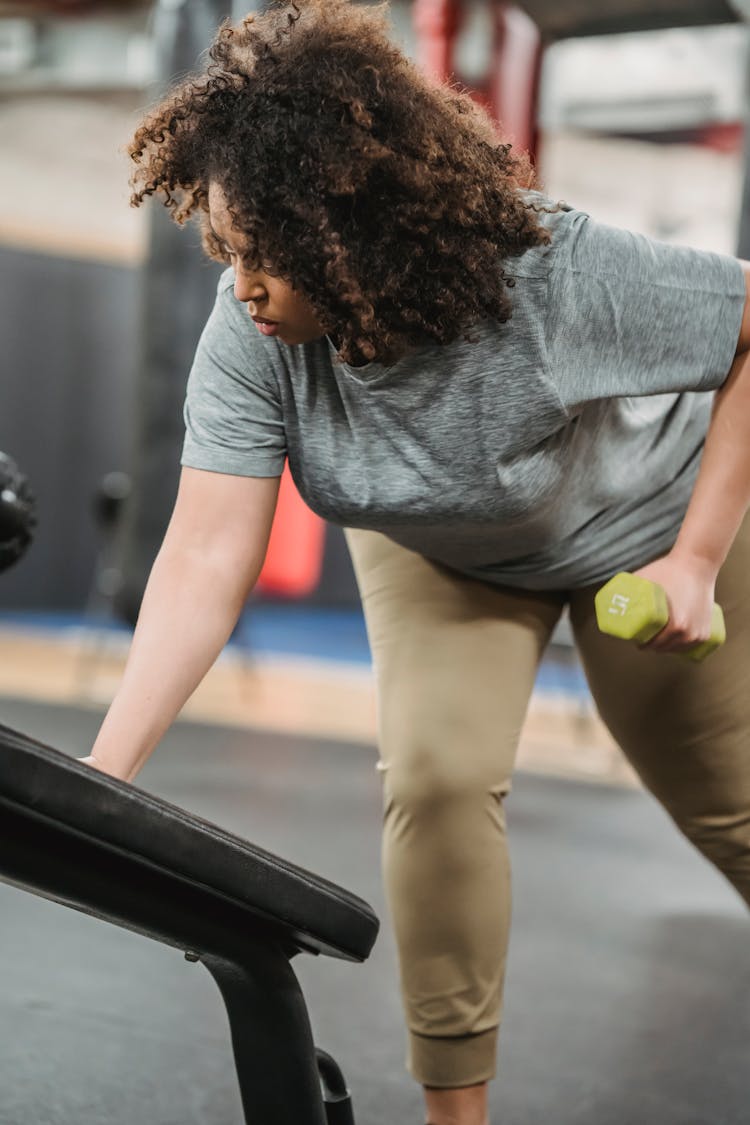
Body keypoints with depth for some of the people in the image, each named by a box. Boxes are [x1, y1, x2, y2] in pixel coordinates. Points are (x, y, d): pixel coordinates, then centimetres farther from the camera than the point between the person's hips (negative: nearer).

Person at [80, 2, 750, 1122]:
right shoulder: (252, 336, -31)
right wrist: (101, 774, -41)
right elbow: (206, 562, -34)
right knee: (435, 777, -17)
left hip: (641, 522, -2)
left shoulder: (563, 276, -40)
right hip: (440, 551, 2)